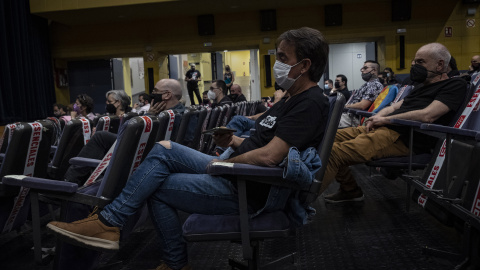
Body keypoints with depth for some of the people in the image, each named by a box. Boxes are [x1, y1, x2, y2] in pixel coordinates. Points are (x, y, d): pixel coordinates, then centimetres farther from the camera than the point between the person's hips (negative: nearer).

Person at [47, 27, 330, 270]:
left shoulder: (310, 103, -17)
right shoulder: (291, 99, 15)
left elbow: (268, 156, -27)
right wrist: (233, 141, 2)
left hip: (251, 192, -9)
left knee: (158, 187, -6)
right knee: (165, 150, 0)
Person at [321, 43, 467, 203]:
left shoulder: (455, 86, -1)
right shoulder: (422, 86, 27)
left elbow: (427, 115, -16)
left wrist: (386, 119, -8)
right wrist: (376, 118, 3)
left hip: (403, 138, -10)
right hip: (383, 129, 10)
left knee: (334, 153, -26)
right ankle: (350, 190, 9)